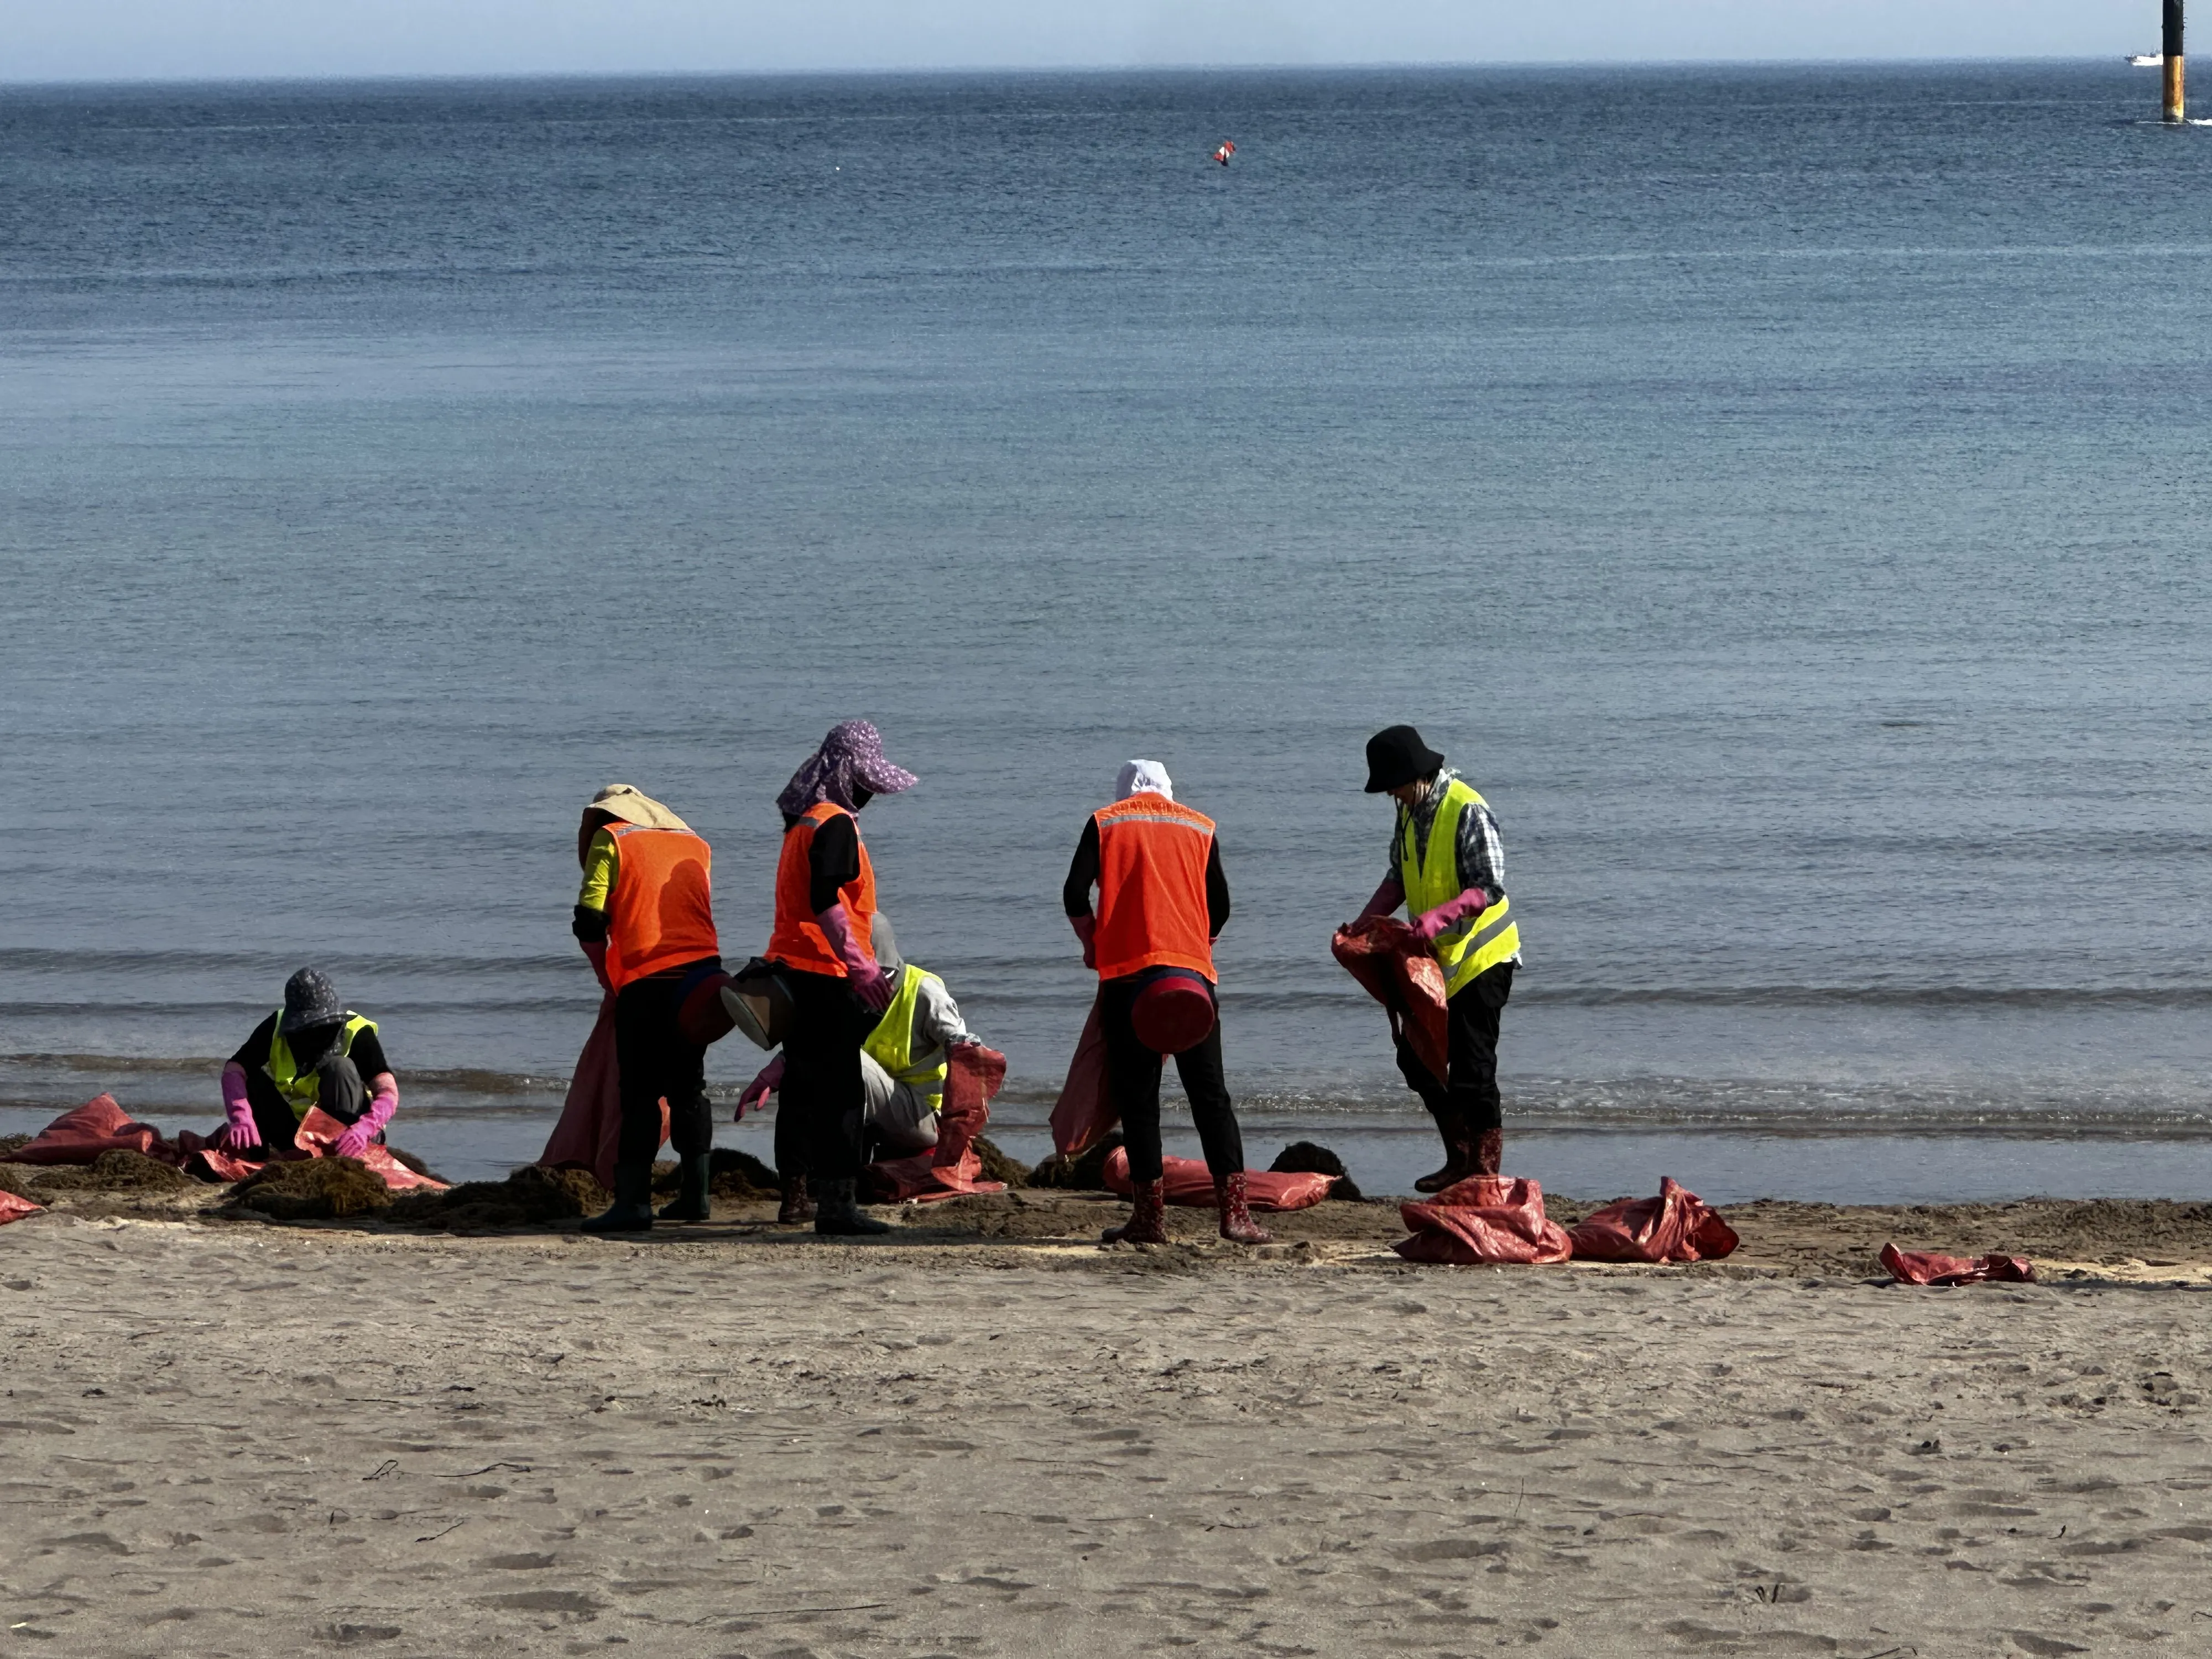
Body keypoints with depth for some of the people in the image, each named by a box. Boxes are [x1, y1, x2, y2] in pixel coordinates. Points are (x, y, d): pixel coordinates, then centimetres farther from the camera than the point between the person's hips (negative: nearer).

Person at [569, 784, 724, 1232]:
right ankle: (695, 1193, 16)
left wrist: (607, 976, 11)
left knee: (640, 1094, -5)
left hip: (646, 981, -5)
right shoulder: (695, 843, 23)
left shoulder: (609, 839, 7)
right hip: (702, 974, 5)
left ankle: (633, 1200, -11)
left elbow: (590, 923, -2)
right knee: (689, 1085, 15)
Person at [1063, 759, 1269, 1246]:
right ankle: (1235, 1211, -6)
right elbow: (1219, 908, 13)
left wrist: (1093, 946, 15)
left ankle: (1150, 1215, 1)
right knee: (1210, 1095, 3)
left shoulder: (1105, 824, 9)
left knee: (1137, 1096, 3)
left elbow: (1075, 897, 0)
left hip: (1126, 969, -1)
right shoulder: (1200, 828, 15)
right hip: (1191, 973, 2)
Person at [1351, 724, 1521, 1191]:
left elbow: (1490, 889, -24)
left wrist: (1436, 917, -37)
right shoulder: (1410, 810, 6)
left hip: (1481, 956, -9)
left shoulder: (1468, 811, -20)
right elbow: (1398, 877, 17)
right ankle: (1461, 1158, 22)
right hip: (1435, 959, 9)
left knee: (1472, 1065, -8)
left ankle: (1485, 1168, 2)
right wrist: (1365, 923, 3)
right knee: (1415, 1057, 10)